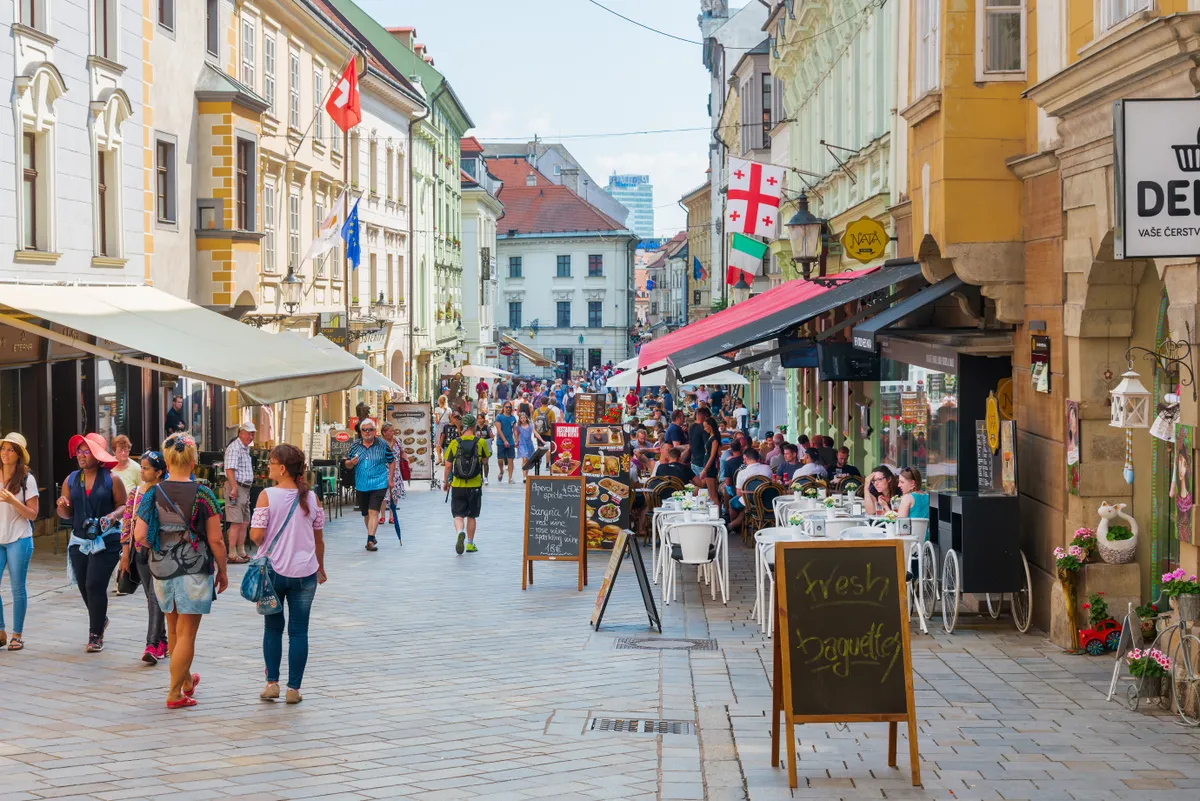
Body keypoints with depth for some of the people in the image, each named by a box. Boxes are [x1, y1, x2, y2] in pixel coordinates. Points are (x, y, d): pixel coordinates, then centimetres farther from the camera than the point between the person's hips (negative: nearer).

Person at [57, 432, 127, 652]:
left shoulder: (110, 480, -5)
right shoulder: (71, 480, 6)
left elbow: (123, 505, -1)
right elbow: (67, 514, 8)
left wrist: (113, 515, -21)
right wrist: (62, 507, -15)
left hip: (106, 541, -5)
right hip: (79, 541, 5)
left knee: (95, 586, -11)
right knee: (85, 587, 11)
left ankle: (96, 635, -1)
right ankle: (100, 619, 39)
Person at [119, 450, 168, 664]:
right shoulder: (135, 493, 7)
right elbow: (127, 522, 9)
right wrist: (125, 552, 6)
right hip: (140, 551, 6)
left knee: (156, 597, -11)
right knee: (151, 597, 12)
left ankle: (153, 645, -15)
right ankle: (163, 641, 22)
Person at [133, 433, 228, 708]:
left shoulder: (153, 494, -4)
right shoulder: (202, 495, -12)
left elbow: (139, 536, -8)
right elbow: (216, 540, -10)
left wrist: (159, 545, 12)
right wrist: (222, 572, 3)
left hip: (162, 569, 4)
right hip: (194, 570, -4)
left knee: (173, 629, 22)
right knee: (186, 634, 4)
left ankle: (186, 679, 39)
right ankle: (175, 693, 5)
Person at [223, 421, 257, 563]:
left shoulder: (246, 448, 19)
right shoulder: (234, 448, -13)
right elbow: (230, 469, -21)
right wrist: (234, 488, -26)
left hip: (245, 488, 10)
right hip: (236, 487, -10)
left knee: (245, 522, 12)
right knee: (236, 522, -10)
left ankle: (241, 552, 20)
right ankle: (232, 555, -9)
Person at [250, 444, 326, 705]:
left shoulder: (267, 496, -11)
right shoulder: (311, 498, -1)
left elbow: (256, 535, -15)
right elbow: (319, 539, 7)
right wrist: (320, 568, 21)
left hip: (273, 571, -2)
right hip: (304, 573, 2)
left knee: (273, 628, 15)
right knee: (299, 631, 6)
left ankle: (272, 683, 13)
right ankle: (294, 688, 7)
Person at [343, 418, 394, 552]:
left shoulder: (382, 445, -2)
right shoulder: (355, 446, 5)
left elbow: (391, 461, 7)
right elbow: (347, 463, 12)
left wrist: (390, 479, 3)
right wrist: (351, 463, -12)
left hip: (379, 485, -4)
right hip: (361, 485, 4)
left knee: (374, 512, -15)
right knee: (366, 513, 15)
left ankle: (370, 540, -20)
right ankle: (371, 535, 34)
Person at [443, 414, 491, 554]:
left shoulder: (454, 443, -4)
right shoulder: (481, 442, -5)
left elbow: (448, 465, -3)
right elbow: (485, 460, 10)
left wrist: (446, 481, 10)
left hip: (457, 485, 0)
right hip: (474, 485, 0)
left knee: (458, 515, 5)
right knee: (471, 516, 14)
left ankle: (460, 532, -24)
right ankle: (470, 544, 19)